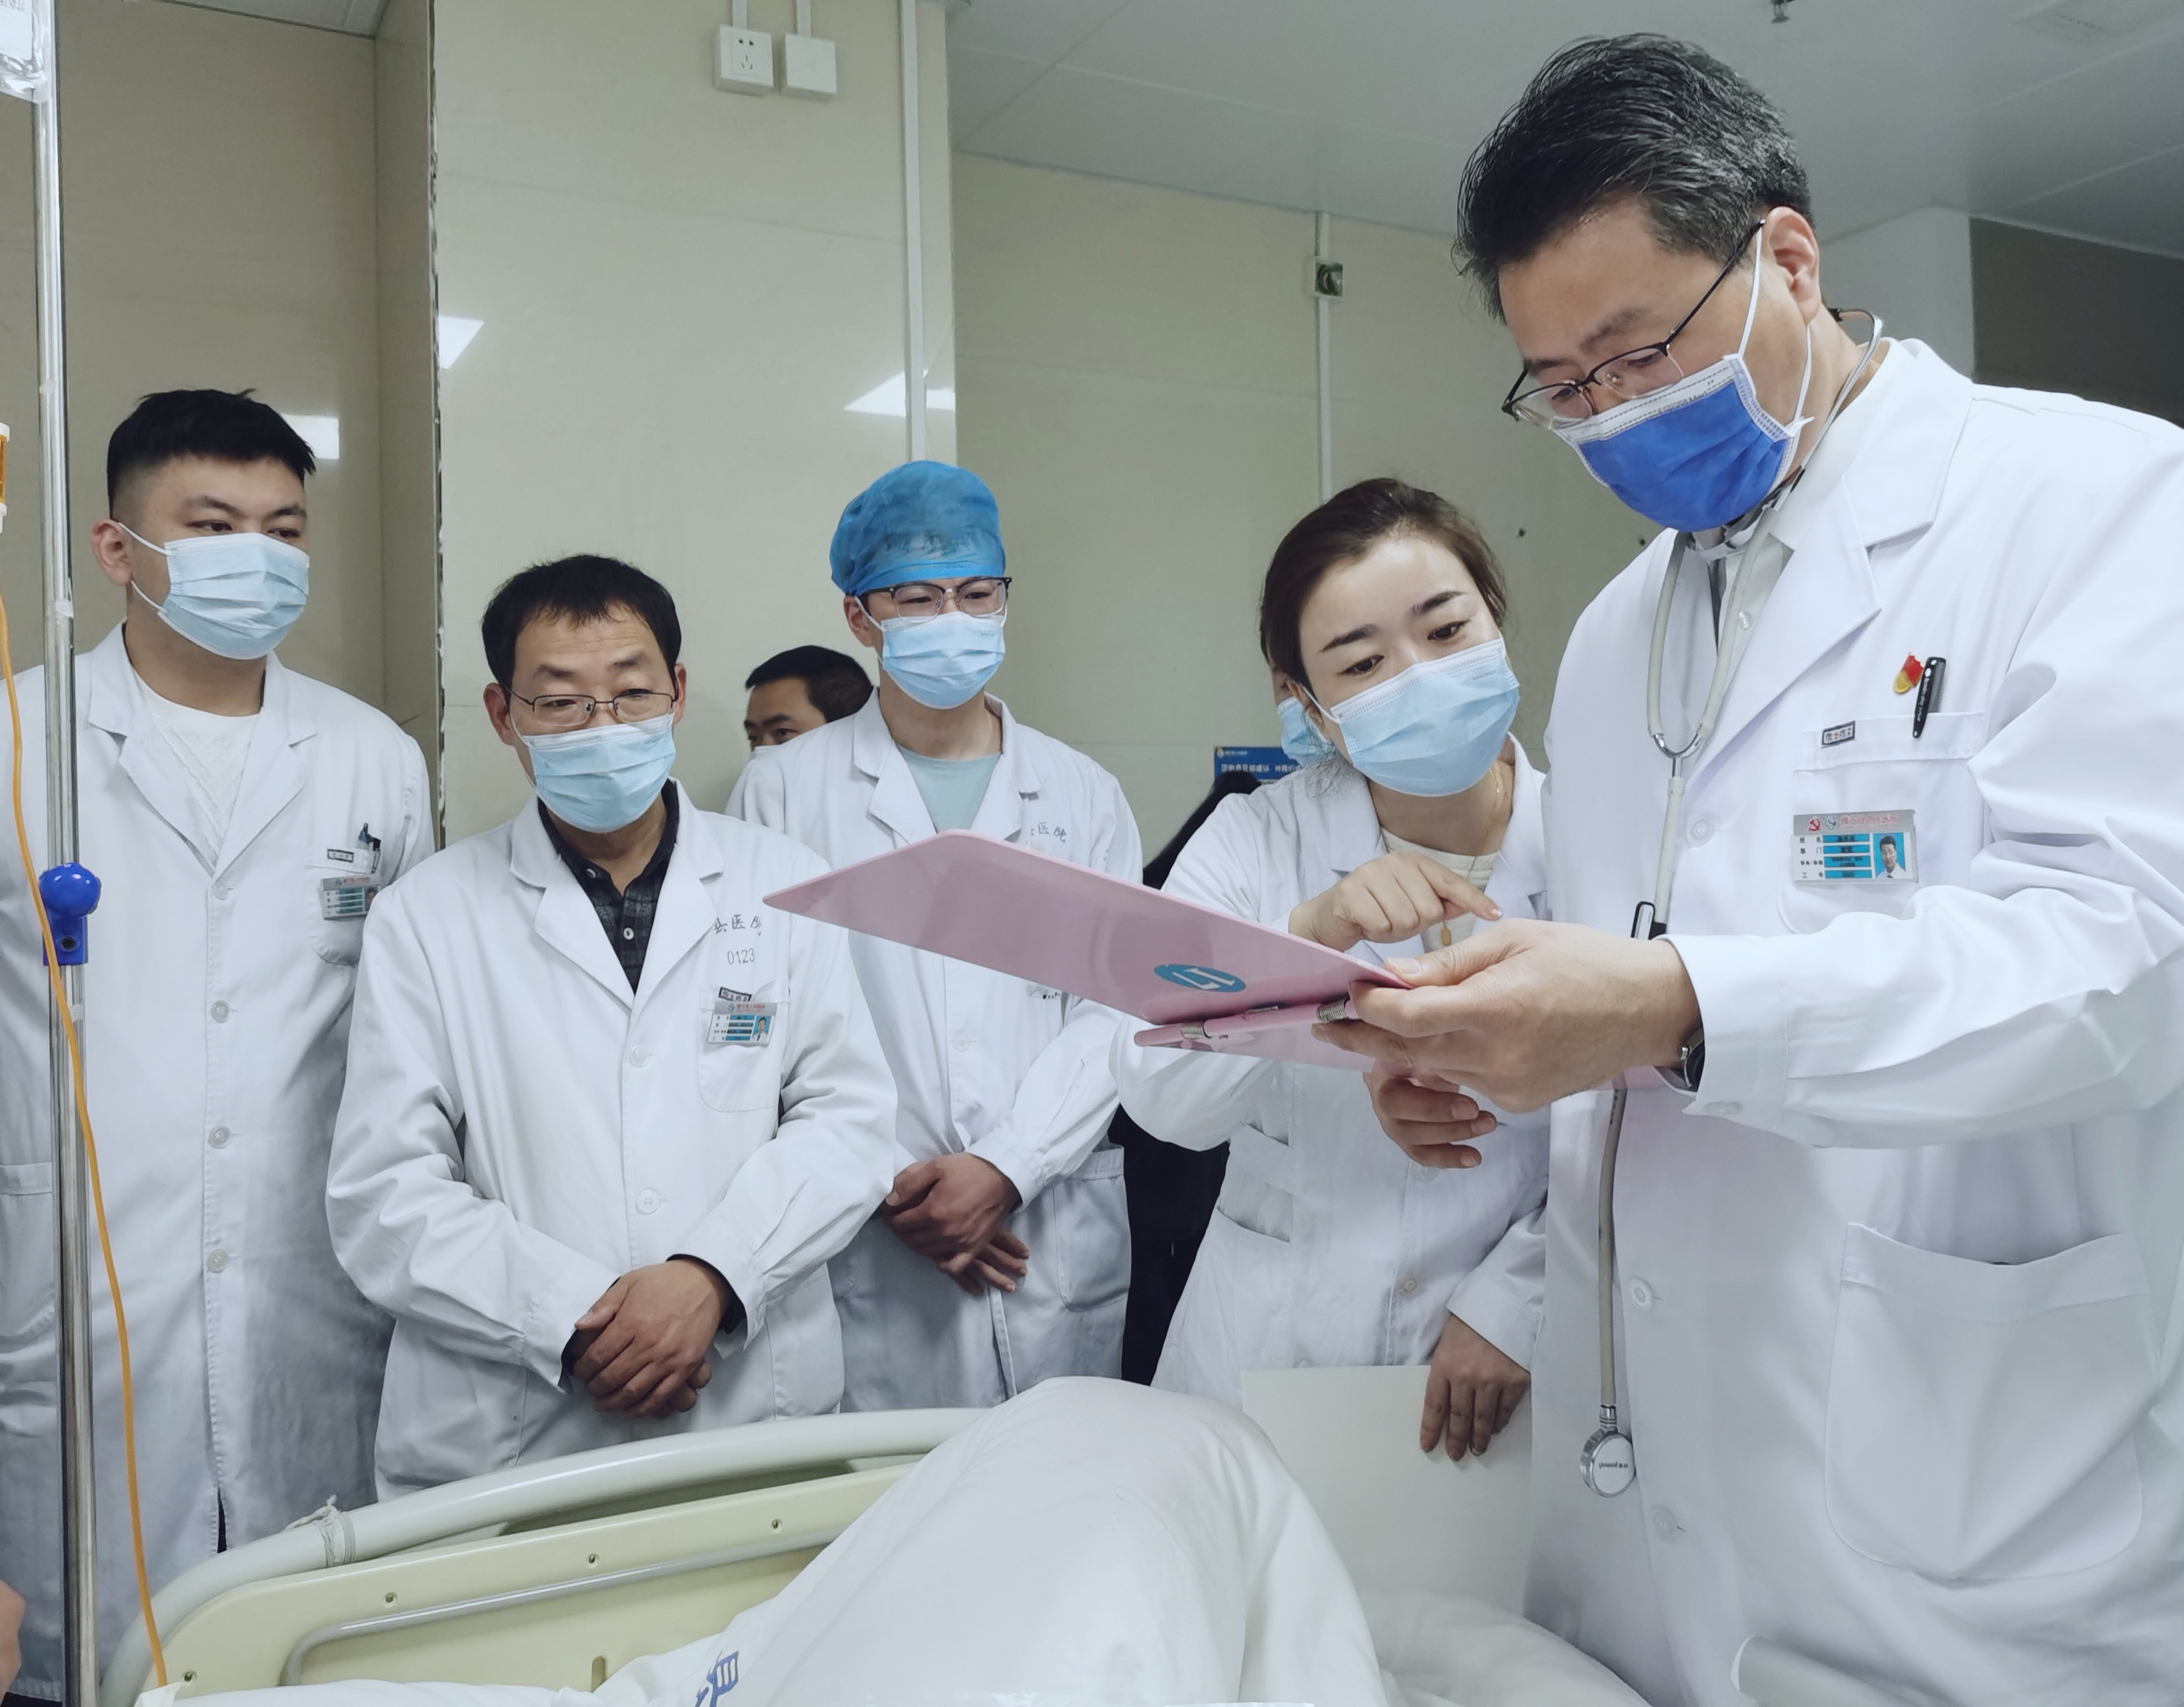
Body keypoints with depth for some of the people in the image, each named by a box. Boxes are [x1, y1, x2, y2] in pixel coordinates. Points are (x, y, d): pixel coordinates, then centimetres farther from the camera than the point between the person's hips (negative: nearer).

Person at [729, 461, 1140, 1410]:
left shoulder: (1083, 795, 10)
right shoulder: (783, 787, 5)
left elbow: (1113, 1012, 2)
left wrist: (1004, 1167, -11)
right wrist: (879, 1184, -9)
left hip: (1059, 1253, 2)